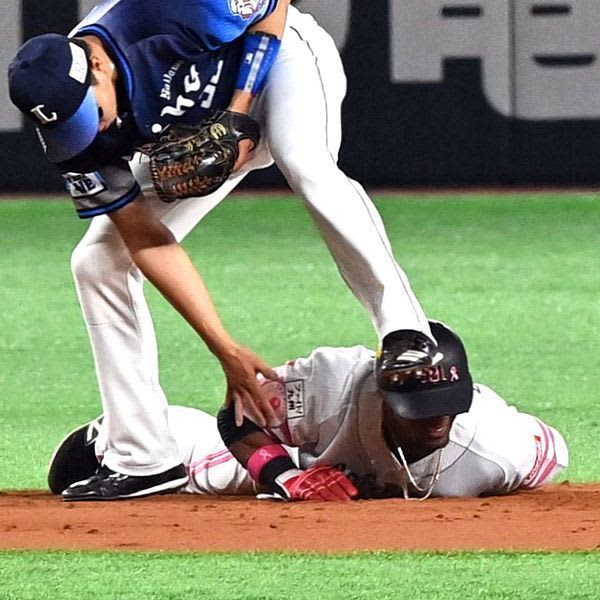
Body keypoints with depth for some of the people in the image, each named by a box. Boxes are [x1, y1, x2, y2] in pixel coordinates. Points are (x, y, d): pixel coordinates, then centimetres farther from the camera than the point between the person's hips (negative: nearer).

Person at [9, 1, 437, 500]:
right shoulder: (76, 133, -25)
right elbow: (146, 240, -21)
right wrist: (226, 350, -26)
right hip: (195, 132, 5)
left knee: (308, 168, -37)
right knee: (97, 262, -5)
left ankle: (405, 330, -29)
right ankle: (143, 459, 1)